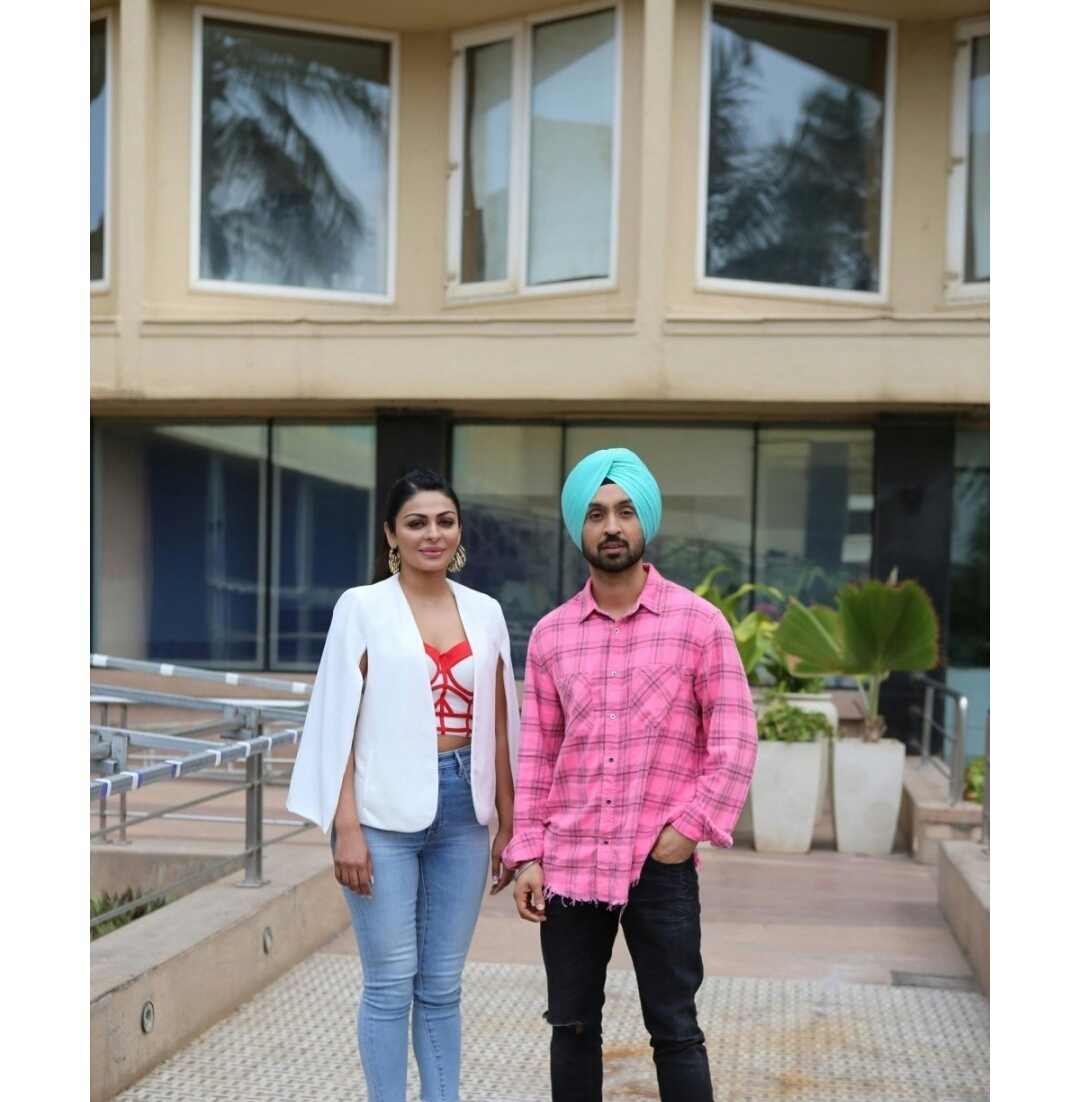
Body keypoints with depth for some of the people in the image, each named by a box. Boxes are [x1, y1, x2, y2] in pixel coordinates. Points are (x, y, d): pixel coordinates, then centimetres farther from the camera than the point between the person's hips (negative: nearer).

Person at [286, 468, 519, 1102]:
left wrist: (509, 825, 11)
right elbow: (339, 720, -5)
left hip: (462, 812, 3)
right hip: (386, 813, -3)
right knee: (390, 983, 2)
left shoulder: (485, 613, 8)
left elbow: (498, 728, 12)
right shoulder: (362, 607, -1)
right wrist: (346, 827, -11)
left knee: (442, 986, 10)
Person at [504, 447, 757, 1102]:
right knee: (573, 1027, 12)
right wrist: (527, 854, 2)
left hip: (662, 864, -3)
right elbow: (537, 754, 7)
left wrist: (692, 826, -11)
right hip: (568, 861, 3)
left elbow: (736, 739, -3)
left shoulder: (699, 622, -3)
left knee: (675, 1032, 4)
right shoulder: (551, 635, 6)